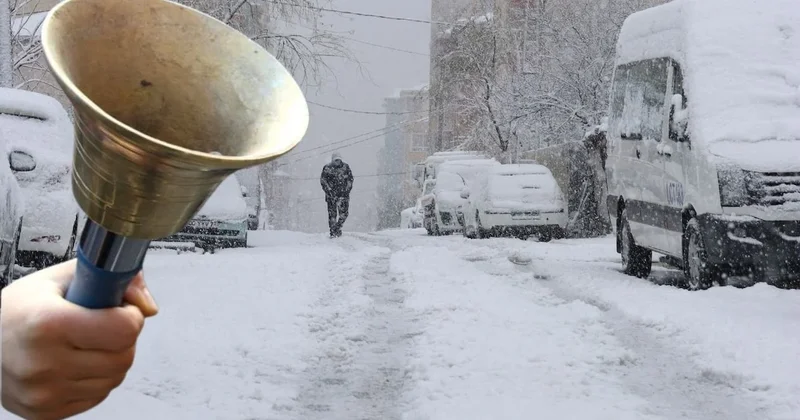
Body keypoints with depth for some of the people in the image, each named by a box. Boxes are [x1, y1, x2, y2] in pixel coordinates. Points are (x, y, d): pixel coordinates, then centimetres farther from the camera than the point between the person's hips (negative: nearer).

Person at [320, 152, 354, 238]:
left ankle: (338, 227, 15)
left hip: (343, 193, 2)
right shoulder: (327, 168, -1)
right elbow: (322, 180, 0)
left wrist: (347, 189, 0)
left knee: (344, 212, -6)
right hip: (331, 194, -2)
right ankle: (332, 232, 4)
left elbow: (350, 178, 11)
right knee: (332, 213, -3)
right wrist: (328, 190, -10)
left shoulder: (345, 167, 5)